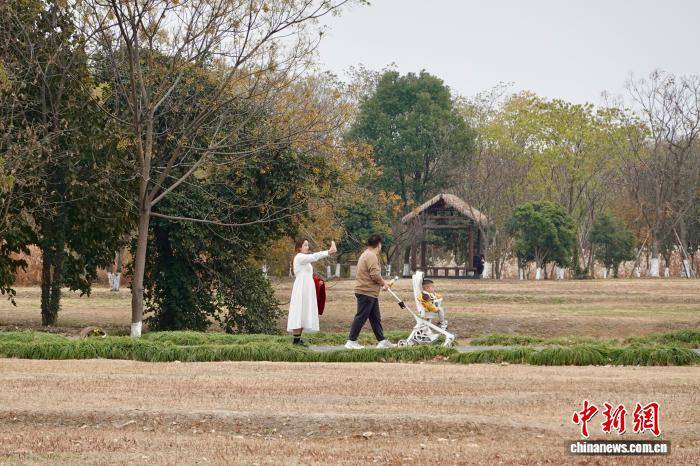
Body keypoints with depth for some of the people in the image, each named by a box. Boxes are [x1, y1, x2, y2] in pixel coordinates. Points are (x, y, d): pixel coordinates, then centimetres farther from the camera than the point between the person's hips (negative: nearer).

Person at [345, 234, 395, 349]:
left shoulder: (366, 255, 19)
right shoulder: (371, 256, -16)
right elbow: (375, 274, -24)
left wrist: (381, 283, 19)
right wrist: (383, 283, -8)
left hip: (370, 293, 11)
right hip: (367, 292, -11)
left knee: (375, 318, 13)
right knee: (361, 317, -7)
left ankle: (382, 341, 16)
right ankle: (351, 341, -5)